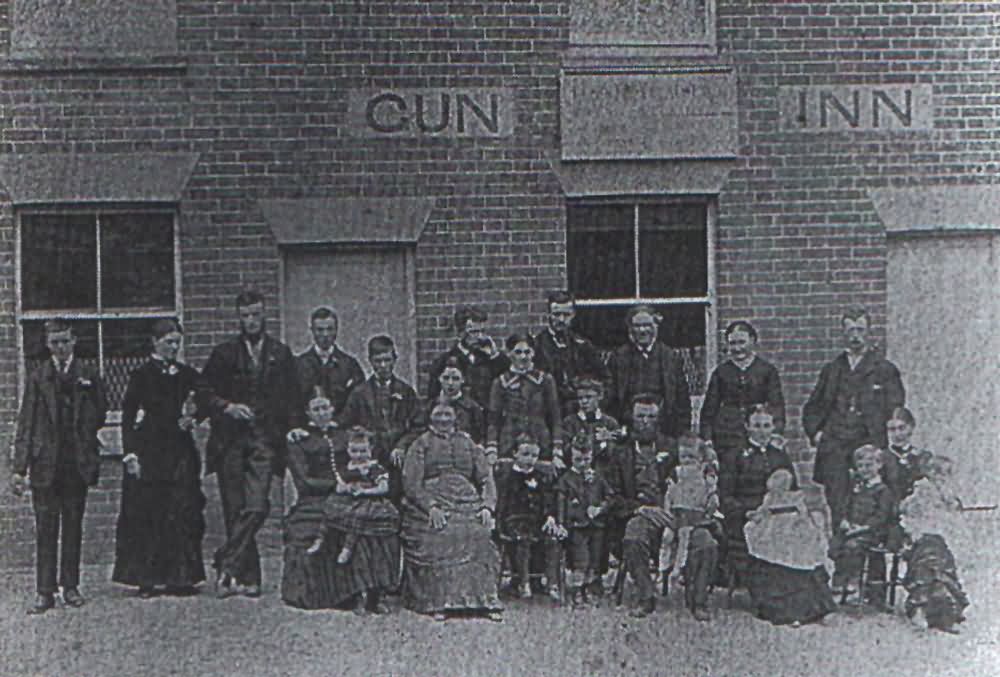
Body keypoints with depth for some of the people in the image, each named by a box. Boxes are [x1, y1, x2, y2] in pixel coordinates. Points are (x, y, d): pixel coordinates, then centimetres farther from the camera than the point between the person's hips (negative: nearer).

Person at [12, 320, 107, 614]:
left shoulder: (88, 376, 6)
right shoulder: (37, 378, 4)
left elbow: (100, 414, 13)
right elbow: (26, 425, 1)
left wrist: (83, 433, -2)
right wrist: (20, 468, -5)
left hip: (77, 463, 1)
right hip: (45, 464, -1)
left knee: (73, 526, 7)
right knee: (45, 529, -1)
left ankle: (70, 586, 16)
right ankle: (45, 592, 1)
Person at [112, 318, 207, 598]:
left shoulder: (187, 375, 11)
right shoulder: (142, 375, 0)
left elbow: (202, 404, 19)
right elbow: (128, 415, -3)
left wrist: (191, 418, -3)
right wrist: (130, 453, -11)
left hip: (180, 450, 4)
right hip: (149, 450, -4)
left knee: (182, 515, 0)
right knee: (146, 516, -3)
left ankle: (179, 577, 5)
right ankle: (146, 580, 2)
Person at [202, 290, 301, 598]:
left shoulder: (281, 354, 13)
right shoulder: (224, 353, 10)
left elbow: (293, 399, 15)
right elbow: (205, 393, 9)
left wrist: (292, 428, 3)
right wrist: (228, 407, -7)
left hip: (264, 442, 0)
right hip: (230, 440, 0)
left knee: (256, 508, -16)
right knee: (235, 510, -1)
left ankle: (227, 567, -13)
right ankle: (248, 577, 5)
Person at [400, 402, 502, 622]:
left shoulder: (468, 444, 20)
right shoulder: (421, 445, 11)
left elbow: (486, 478, 14)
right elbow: (411, 482, 0)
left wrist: (487, 506, -2)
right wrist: (430, 506, -14)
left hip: (467, 504, 2)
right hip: (429, 506, -2)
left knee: (478, 538, -18)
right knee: (437, 543, -21)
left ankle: (487, 602, -17)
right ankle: (438, 603, -19)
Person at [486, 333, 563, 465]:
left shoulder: (545, 380, 6)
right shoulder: (500, 383, 6)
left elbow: (556, 419, 6)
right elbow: (493, 421, 6)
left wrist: (557, 454, -2)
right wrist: (492, 453, -5)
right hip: (509, 450, 0)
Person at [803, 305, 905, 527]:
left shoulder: (884, 370, 7)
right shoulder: (832, 370, 18)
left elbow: (894, 411, 4)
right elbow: (812, 408, 23)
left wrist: (878, 443, -6)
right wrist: (815, 433, 7)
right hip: (834, 450, 2)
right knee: (838, 510, -5)